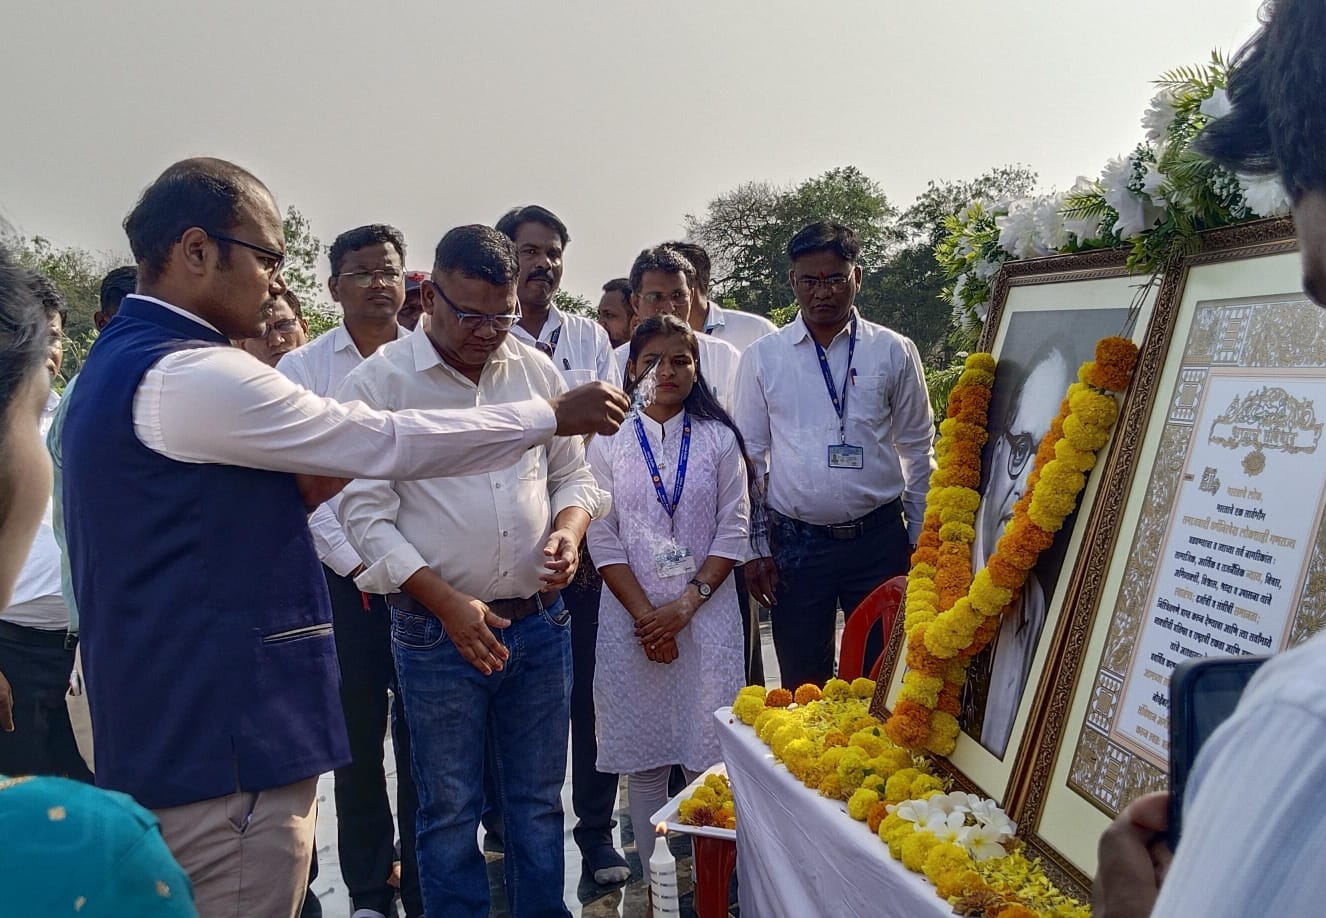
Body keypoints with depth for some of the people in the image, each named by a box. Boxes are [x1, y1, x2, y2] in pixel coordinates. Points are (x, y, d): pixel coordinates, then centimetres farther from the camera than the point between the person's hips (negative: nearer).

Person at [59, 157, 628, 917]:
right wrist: (551, 415, -6)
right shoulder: (194, 375, -19)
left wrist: (292, 497, 4)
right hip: (222, 748, -10)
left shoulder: (127, 362, 13)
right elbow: (386, 443, -16)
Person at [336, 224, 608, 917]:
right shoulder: (378, 383, -6)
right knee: (451, 809, 9)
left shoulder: (535, 370, 6)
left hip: (540, 621, 4)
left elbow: (572, 474, 15)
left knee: (539, 800, 16)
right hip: (436, 633, -3)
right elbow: (366, 516, -9)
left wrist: (569, 529, -8)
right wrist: (448, 605, -17)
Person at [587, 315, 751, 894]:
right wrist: (646, 614, -9)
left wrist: (686, 604, -10)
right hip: (632, 614, 1)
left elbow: (733, 531, 1)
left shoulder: (718, 439, 5)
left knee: (708, 756, 0)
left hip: (706, 611, 0)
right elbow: (603, 539, 0)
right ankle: (652, 878, 16)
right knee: (642, 757, 4)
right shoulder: (608, 442, 5)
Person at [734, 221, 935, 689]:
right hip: (796, 542, 0)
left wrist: (921, 540, 5)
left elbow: (918, 449, 8)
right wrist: (755, 549, 2)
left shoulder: (894, 352, 3)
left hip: (879, 538, 0)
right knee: (802, 685, 9)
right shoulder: (763, 356, 3)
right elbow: (750, 456, 5)